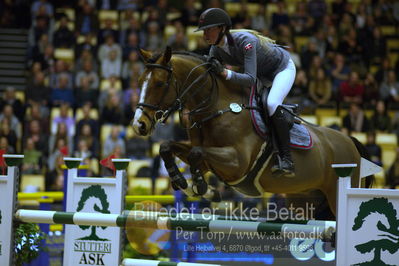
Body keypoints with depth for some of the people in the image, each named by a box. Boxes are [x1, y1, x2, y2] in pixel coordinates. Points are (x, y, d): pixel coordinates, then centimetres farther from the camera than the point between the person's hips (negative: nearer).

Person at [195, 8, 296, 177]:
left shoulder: (245, 41, -37)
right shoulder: (215, 51, -15)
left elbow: (250, 80, -43)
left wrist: (225, 73, -55)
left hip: (283, 69, -8)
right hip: (263, 75, 8)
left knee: (272, 103, -32)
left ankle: (286, 160, -30)